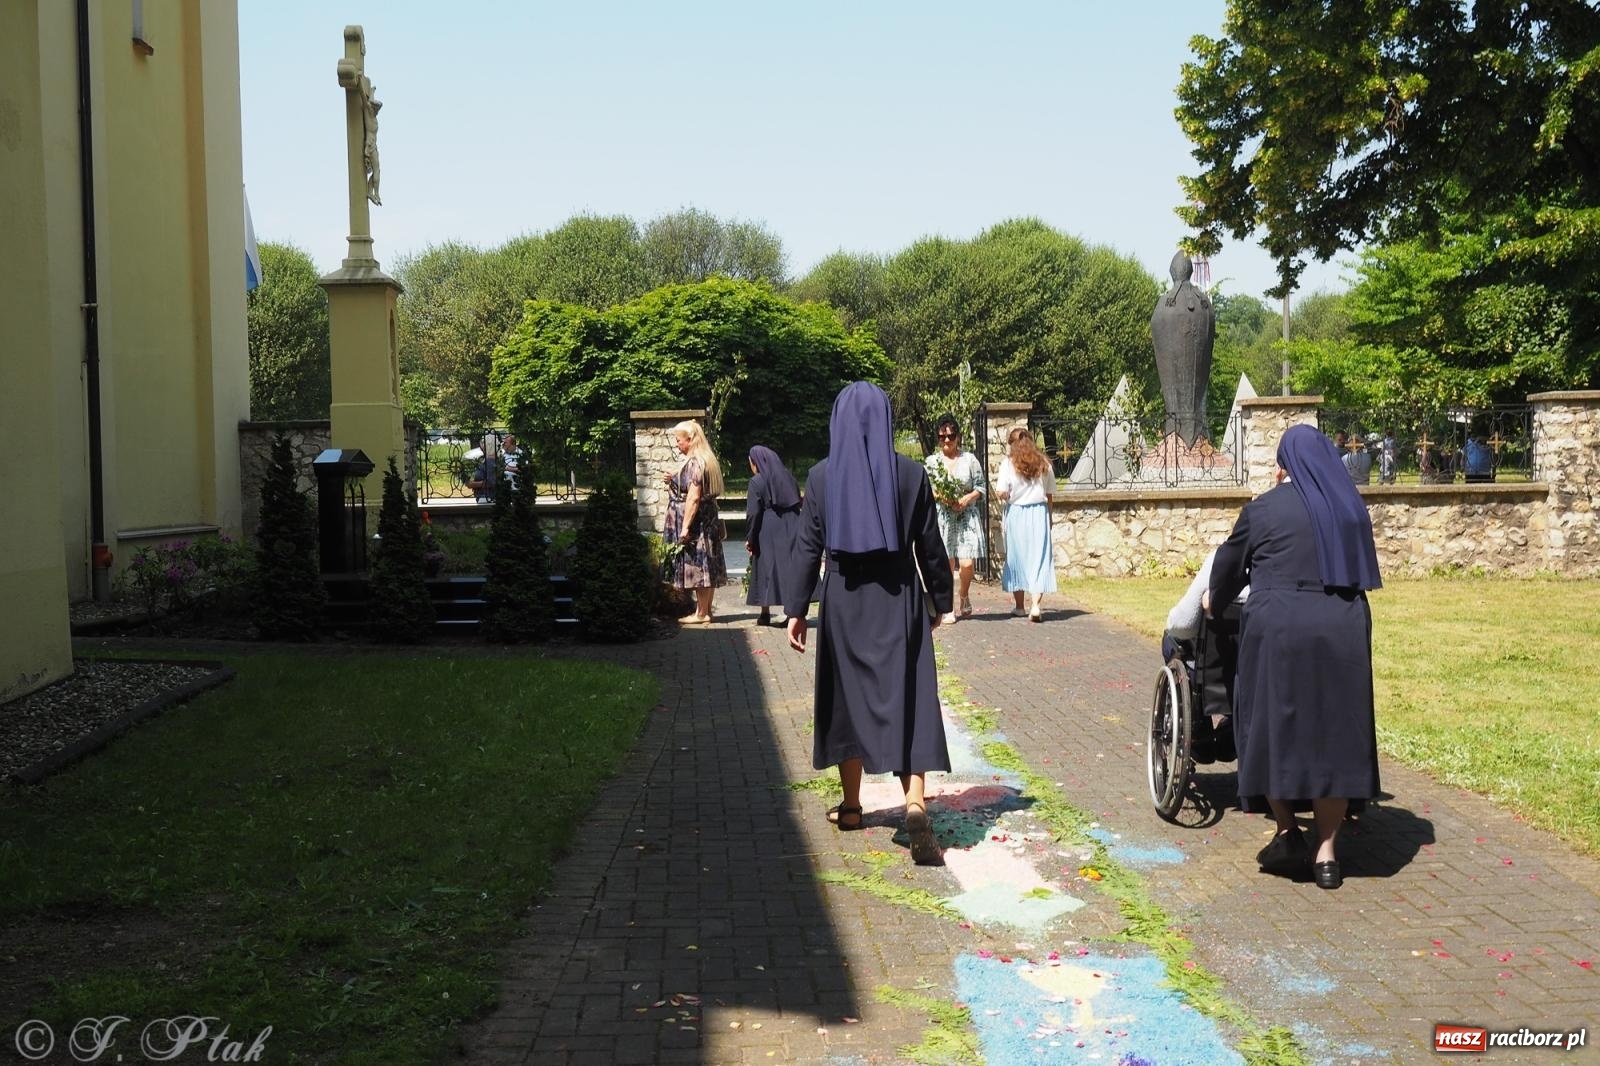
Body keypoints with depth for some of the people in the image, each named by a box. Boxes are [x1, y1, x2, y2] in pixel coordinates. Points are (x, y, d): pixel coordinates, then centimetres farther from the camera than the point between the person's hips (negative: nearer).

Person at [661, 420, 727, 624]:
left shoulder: (694, 463, -17)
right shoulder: (707, 460, 13)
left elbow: (694, 497, -21)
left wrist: (685, 526, -21)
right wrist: (674, 481, 13)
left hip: (696, 522, -10)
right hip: (707, 521, 10)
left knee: (696, 566, -4)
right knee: (706, 567, 12)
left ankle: (701, 613, 1)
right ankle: (706, 610, 18)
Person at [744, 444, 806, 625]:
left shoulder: (757, 482, -7)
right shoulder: (788, 477, 10)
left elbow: (753, 513, -11)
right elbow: (799, 505, 13)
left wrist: (749, 538, -4)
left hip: (768, 534, -4)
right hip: (791, 532, 4)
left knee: (766, 569, 5)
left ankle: (765, 614, 8)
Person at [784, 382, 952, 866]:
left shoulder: (822, 476, -4)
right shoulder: (911, 474, -4)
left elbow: (807, 547, -4)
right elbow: (930, 546, 0)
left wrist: (796, 610, 0)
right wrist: (940, 601, 12)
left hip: (844, 601, 1)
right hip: (898, 602, 0)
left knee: (849, 698, 15)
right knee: (907, 702, 0)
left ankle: (851, 806, 25)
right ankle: (915, 806, -18)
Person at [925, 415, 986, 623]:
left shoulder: (969, 459, 6)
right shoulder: (932, 461, 7)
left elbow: (980, 487, 6)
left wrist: (967, 498, -12)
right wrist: (939, 496, -13)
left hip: (967, 516, 0)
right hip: (942, 517, 0)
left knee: (966, 563, -8)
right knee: (946, 564, -3)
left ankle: (965, 596, 21)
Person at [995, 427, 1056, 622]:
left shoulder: (1008, 463, -5)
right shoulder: (1043, 463, 4)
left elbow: (1001, 493, -11)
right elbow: (1050, 495, 6)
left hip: (1016, 513, -1)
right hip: (1039, 513, 1)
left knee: (1016, 558, 11)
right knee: (1039, 558, 1)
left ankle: (1019, 607, 18)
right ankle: (1036, 605, -13)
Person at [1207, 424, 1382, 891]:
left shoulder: (1263, 509, 0)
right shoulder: (1351, 507, 12)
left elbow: (1230, 564, 11)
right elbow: (1360, 572, 20)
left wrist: (1214, 600, 30)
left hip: (1279, 629, -4)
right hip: (1342, 630, 4)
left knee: (1274, 727, 11)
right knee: (1333, 732, 8)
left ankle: (1287, 832, 8)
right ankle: (1326, 853, 10)